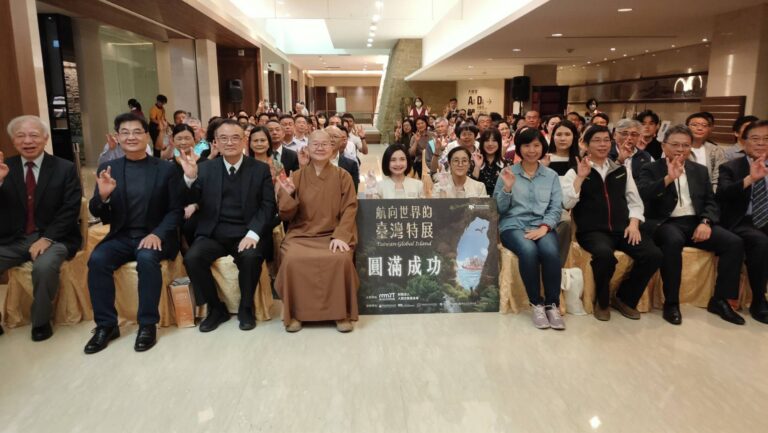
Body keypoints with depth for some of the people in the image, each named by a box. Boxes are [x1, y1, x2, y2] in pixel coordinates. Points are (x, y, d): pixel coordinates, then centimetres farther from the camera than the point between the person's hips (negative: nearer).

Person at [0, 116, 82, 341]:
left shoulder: (65, 169, 1)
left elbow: (70, 210, -6)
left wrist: (47, 238, -17)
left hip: (53, 238, -3)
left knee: (44, 267, -33)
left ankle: (41, 322, -9)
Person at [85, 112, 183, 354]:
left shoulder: (166, 169, 0)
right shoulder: (108, 169, 7)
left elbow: (176, 210, -3)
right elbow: (98, 214, 5)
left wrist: (158, 234, -20)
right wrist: (102, 195, -17)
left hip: (154, 236, -3)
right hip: (121, 237, 3)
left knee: (147, 258, -33)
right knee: (97, 259, -25)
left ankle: (148, 324, -19)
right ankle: (106, 324, -10)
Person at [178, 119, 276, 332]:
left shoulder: (261, 169, 5)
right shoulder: (206, 169, 9)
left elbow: (268, 206, -2)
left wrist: (253, 234, -18)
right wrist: (190, 178, -18)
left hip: (247, 233, -2)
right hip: (213, 233, 2)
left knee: (250, 257, -32)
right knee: (192, 258, -24)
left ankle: (246, 308, -5)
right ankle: (216, 308, -1)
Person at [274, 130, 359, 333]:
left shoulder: (343, 176, 5)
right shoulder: (297, 176, 7)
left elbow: (349, 209, -2)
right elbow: (286, 215, 5)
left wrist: (340, 236, -17)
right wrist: (288, 194, -15)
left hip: (333, 235, -1)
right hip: (301, 235, 1)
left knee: (341, 259, -32)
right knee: (292, 259, -29)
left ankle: (342, 312, -10)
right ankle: (294, 313, -8)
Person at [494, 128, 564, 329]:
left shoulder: (551, 175, 14)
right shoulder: (508, 173, 7)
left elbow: (556, 207, 5)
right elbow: (499, 209, 4)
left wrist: (544, 227, -13)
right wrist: (507, 187, -13)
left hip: (542, 226, 2)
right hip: (513, 225, -2)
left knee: (551, 252, -31)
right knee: (529, 251, -34)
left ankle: (553, 304, -16)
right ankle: (536, 303, -17)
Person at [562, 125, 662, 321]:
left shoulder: (621, 171, 19)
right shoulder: (575, 172, 6)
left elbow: (634, 201, 18)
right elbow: (567, 203, -7)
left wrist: (633, 224, 1)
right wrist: (580, 177, -14)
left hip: (622, 229, 5)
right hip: (592, 230, -4)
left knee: (653, 255, -20)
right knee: (605, 254, -37)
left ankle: (624, 298, 5)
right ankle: (602, 302, -7)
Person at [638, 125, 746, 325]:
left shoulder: (700, 170, 18)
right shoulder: (651, 169, 4)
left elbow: (710, 202, 13)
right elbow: (641, 195, -14)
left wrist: (706, 222, -7)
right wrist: (668, 178, -23)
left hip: (695, 223, 5)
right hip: (665, 223, -5)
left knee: (734, 243, -16)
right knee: (673, 241, -37)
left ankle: (720, 300, -2)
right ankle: (671, 303, -23)